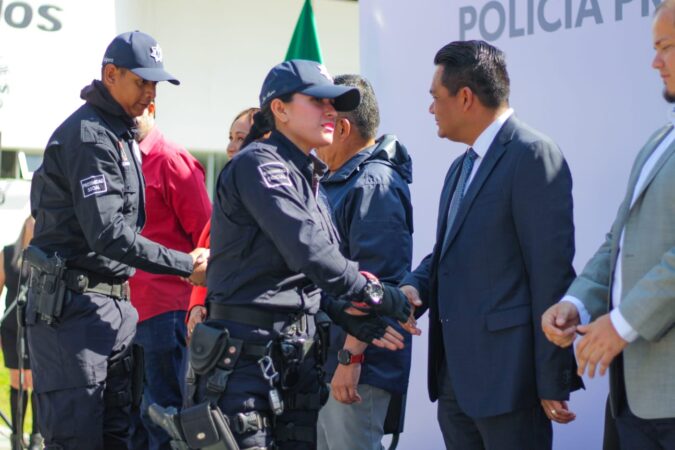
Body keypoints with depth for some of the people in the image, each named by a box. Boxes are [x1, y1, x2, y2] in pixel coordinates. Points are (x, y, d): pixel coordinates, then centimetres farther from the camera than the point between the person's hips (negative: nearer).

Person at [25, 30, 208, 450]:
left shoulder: (121, 136, 17)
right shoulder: (89, 136, -14)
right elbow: (108, 235, -22)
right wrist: (187, 266, -19)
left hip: (114, 302, 10)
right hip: (74, 305, -10)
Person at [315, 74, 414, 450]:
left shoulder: (374, 184, -14)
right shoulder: (338, 182, 16)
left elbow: (372, 282, -21)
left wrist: (351, 356, -24)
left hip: (359, 364, -10)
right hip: (324, 361, 10)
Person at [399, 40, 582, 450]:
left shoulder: (532, 155, -11)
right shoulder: (462, 167, 19)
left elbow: (552, 270, -16)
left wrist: (553, 381, -18)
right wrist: (414, 286, -1)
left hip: (507, 378, -9)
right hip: (455, 375, 9)